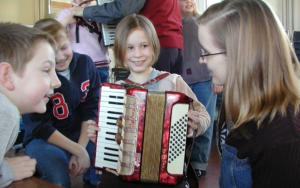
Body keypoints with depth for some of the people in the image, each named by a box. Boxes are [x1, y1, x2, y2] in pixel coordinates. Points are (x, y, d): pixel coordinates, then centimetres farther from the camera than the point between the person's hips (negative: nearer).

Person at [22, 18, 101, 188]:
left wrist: (81, 147, -13)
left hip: (82, 134, 4)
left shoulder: (85, 63, -4)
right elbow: (39, 127, -15)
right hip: (43, 139, -4)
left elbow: (91, 109, -2)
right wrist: (78, 151, -20)